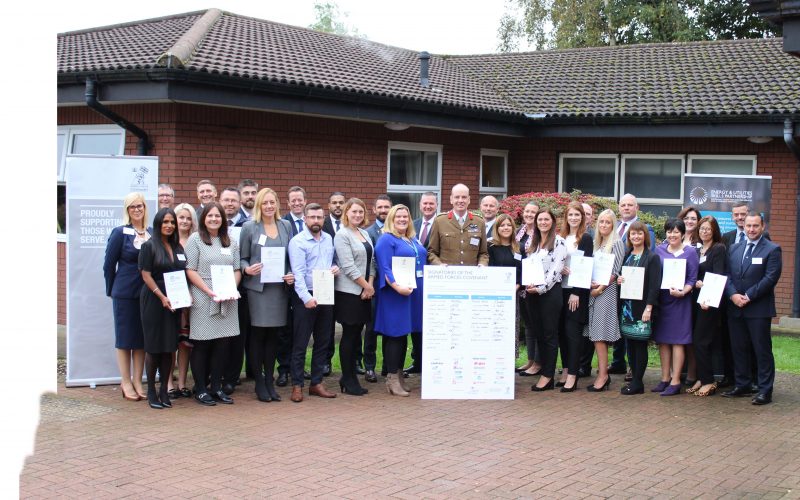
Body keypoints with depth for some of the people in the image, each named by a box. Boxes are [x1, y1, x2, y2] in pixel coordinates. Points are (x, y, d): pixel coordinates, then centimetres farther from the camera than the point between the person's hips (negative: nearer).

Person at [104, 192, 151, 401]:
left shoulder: (152, 234, 6)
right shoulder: (120, 233, -5)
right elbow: (109, 265, -1)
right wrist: (112, 290, 2)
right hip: (125, 294, -4)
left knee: (142, 339, 8)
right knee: (125, 338, 4)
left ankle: (137, 382, 17)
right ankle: (126, 383, 11)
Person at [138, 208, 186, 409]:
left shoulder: (178, 247, 12)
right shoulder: (149, 246, -4)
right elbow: (146, 275, -9)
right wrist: (162, 297, -16)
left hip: (174, 302, 5)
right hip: (153, 300, -5)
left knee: (169, 347, 6)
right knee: (153, 347, -1)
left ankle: (164, 390, 13)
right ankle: (151, 391, 7)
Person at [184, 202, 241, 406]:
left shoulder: (231, 242, 15)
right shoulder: (195, 239, 1)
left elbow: (237, 270, 15)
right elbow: (190, 270, -5)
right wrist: (208, 291, -15)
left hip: (227, 301, 4)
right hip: (203, 300, -4)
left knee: (222, 345, 5)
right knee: (201, 345, 0)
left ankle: (216, 388, 14)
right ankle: (200, 390, 7)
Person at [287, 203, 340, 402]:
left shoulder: (328, 239, 11)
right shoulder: (297, 242, -9)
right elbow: (298, 272, -16)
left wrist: (335, 268, -1)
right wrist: (306, 297, -25)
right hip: (305, 297, -6)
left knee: (323, 341, 10)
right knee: (300, 343, -1)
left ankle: (317, 383, 19)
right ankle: (297, 386, 5)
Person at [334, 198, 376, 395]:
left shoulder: (364, 233, 14)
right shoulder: (342, 235, -9)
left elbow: (371, 261, 12)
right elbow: (349, 267, -15)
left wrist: (370, 285, -2)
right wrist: (367, 286, -11)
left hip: (364, 291, 7)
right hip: (348, 292, -7)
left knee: (356, 335, 10)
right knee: (349, 335, -1)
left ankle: (350, 377, 19)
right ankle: (348, 381, 8)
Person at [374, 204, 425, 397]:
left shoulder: (413, 240, 18)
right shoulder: (386, 240, -7)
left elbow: (421, 263, 23)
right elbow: (384, 268, -16)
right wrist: (397, 286, -28)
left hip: (415, 294, 8)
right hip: (395, 294, -8)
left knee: (404, 334, 11)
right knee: (395, 335, -6)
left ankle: (399, 376, 17)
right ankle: (392, 379, -1)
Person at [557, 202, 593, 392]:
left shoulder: (585, 239, -3)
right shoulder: (561, 238, 12)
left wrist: (576, 293, -15)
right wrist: (560, 269, -8)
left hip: (577, 291, -5)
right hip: (561, 289, 5)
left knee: (573, 331, -6)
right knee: (562, 330, 6)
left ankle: (572, 375, -3)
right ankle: (565, 370, 15)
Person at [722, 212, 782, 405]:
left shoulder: (772, 250, -3)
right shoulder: (735, 249, 14)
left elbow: (770, 278, -12)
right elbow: (727, 275, 8)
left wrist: (748, 296, -15)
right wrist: (733, 295, -9)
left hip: (759, 309, -5)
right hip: (735, 308, 5)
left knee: (762, 351, -1)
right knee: (738, 349, 11)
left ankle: (765, 391, 3)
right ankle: (742, 386, 22)